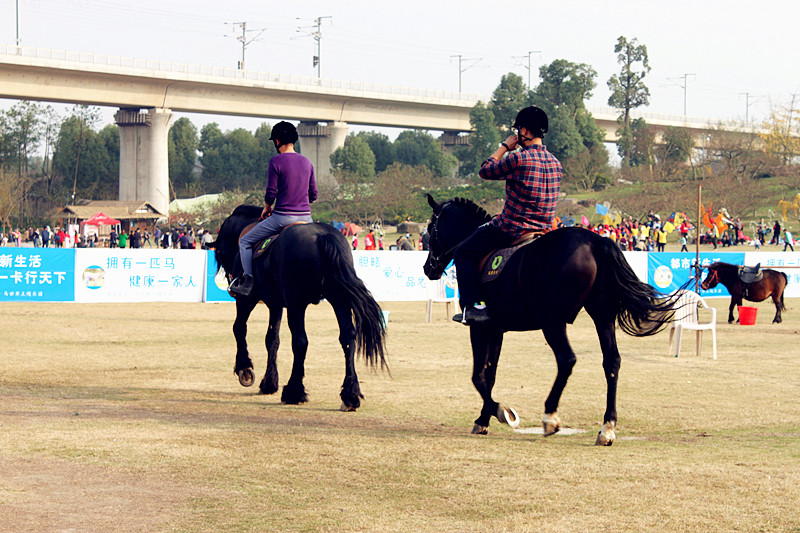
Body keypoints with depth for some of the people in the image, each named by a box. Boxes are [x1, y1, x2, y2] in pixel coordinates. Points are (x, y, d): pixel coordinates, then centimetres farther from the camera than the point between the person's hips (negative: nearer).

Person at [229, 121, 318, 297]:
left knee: (245, 242, 9)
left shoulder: (276, 162, -9)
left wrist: (266, 208, 10)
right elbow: (313, 194, 13)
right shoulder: (307, 162, 9)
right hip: (306, 217, 5)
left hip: (283, 217, -5)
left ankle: (248, 281, -1)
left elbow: (271, 193, -10)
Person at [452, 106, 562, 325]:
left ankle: (471, 307, -6)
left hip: (511, 230, -8)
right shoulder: (555, 163, 5)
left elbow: (485, 171, -4)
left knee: (463, 253, 7)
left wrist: (505, 147, 6)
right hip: (544, 231, 8)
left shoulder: (518, 158, -19)